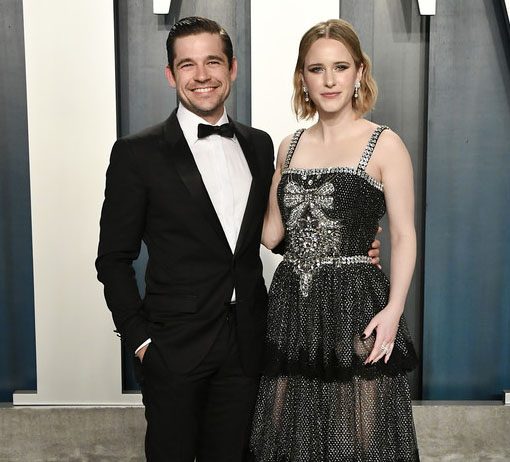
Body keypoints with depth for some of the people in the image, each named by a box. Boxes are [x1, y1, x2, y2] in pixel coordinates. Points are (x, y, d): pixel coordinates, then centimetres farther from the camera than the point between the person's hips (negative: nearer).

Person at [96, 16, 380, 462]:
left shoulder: (260, 145, 6)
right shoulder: (137, 153, -7)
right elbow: (114, 258, -4)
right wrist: (140, 338, -9)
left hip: (247, 343, 4)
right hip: (174, 348, -3)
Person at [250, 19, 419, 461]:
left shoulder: (384, 144, -2)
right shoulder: (289, 146, 12)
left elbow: (404, 235, -6)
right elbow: (271, 232, 13)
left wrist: (393, 310, -17)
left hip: (355, 307, -4)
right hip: (292, 305, 5)